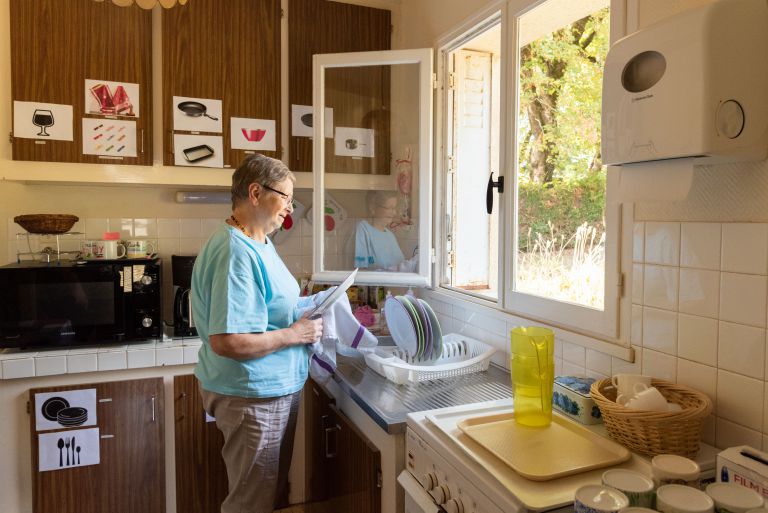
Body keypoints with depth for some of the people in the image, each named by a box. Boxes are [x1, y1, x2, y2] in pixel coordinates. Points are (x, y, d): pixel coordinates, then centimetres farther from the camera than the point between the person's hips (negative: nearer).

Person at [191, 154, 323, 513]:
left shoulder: (259, 242, 7)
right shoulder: (235, 253, -25)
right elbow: (226, 342, -31)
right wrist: (294, 334, -21)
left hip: (275, 389, 10)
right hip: (253, 396, -10)